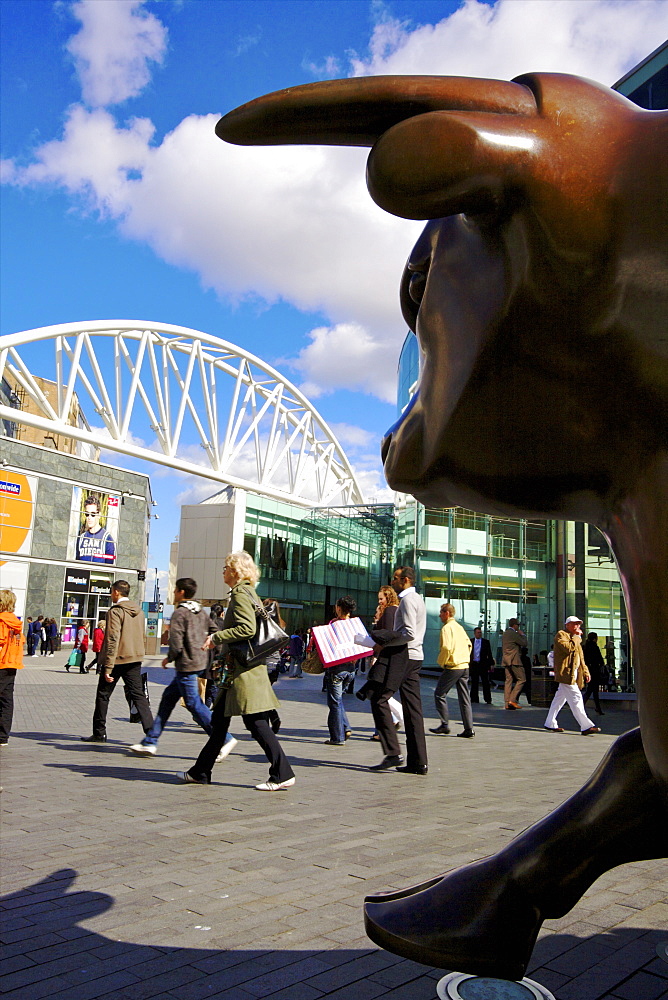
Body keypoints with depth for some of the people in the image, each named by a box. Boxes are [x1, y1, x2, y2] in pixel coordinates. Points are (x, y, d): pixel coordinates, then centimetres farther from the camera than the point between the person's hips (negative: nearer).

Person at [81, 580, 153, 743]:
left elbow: (112, 640, -18)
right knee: (138, 695, 4)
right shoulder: (139, 611, 10)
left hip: (117, 659, -6)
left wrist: (108, 667, -18)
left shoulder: (115, 611, -13)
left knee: (103, 695, 10)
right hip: (135, 659, 6)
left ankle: (99, 733, 19)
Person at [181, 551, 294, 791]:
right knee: (219, 719, 15)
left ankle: (283, 774, -1)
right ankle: (201, 772, 25)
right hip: (238, 669, 11)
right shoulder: (247, 593, 17)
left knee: (257, 723, -7)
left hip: (245, 671, -11)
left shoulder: (241, 594, -13)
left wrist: (216, 638, -16)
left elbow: (247, 628, -25)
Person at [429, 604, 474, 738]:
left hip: (452, 667, -8)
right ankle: (469, 729, 6)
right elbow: (468, 643, 20)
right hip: (465, 666, 8)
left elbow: (446, 648, -21)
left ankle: (445, 725, 4)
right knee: (464, 697, 7)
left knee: (440, 694, 4)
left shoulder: (446, 628, -10)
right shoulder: (459, 627, 15)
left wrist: (441, 662, -7)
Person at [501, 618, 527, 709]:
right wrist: (522, 635, 5)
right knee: (521, 679, -4)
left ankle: (507, 703, 2)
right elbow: (525, 644, -9)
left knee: (508, 680, 6)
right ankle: (512, 699, -12)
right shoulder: (513, 634, -10)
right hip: (514, 660, -9)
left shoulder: (504, 634, 18)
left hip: (506, 660, 9)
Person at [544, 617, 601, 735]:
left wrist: (585, 672, 19)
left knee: (560, 698, 11)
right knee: (576, 698, -13)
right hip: (566, 672, -10)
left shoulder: (575, 638, 26)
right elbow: (569, 648, -23)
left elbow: (580, 658, 28)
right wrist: (577, 637, -10)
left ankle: (550, 724, 16)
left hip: (574, 674, 10)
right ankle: (586, 726, -15)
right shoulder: (561, 635, -5)